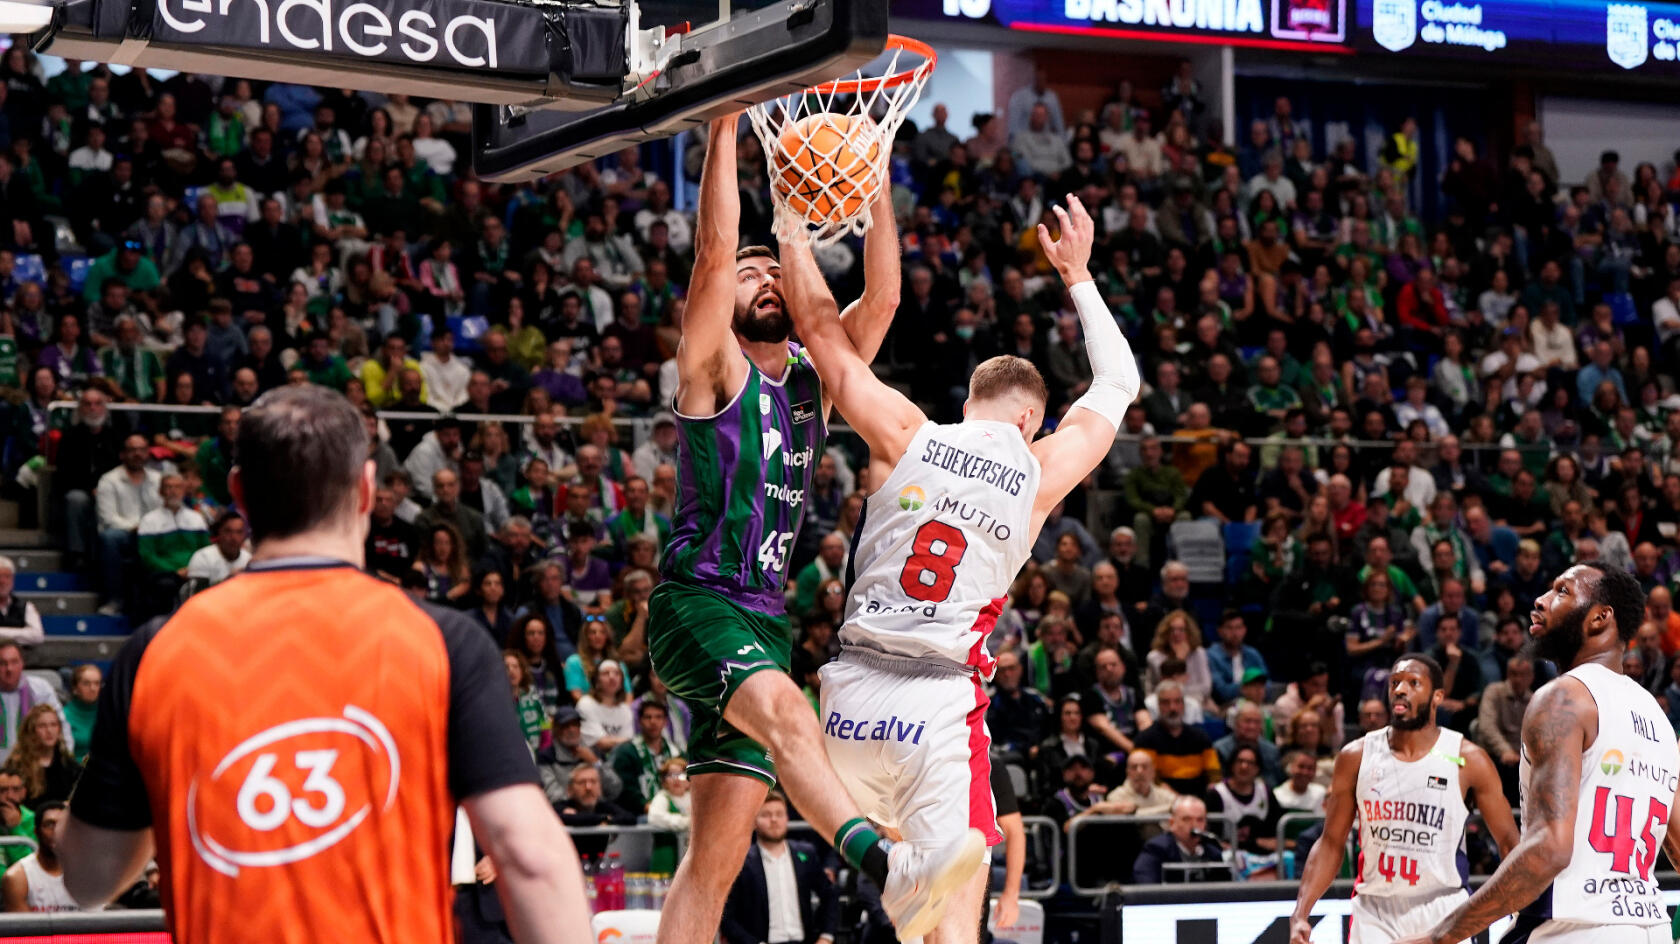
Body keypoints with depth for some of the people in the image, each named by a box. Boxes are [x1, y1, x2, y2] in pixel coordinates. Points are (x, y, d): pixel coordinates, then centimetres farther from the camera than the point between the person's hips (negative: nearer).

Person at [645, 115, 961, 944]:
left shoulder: (814, 379, 17)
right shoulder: (713, 367, 2)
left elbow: (880, 298, 6)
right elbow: (714, 251, -11)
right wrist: (725, 124, -13)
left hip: (764, 619, 7)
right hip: (696, 603, -7)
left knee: (719, 850, 2)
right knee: (784, 709, -36)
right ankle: (884, 867, -56)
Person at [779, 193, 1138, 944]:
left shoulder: (907, 437, 3)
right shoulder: (1041, 473, 4)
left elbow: (821, 327, 7)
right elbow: (1117, 384, 21)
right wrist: (1077, 276, 31)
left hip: (854, 692, 3)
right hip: (942, 707, -2)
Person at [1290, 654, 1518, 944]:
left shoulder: (1467, 760, -5)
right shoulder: (1356, 757, 1)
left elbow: (1508, 842, -1)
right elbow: (1331, 843, 6)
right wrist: (1300, 914, -5)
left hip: (1442, 912, -2)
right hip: (1374, 914, 2)